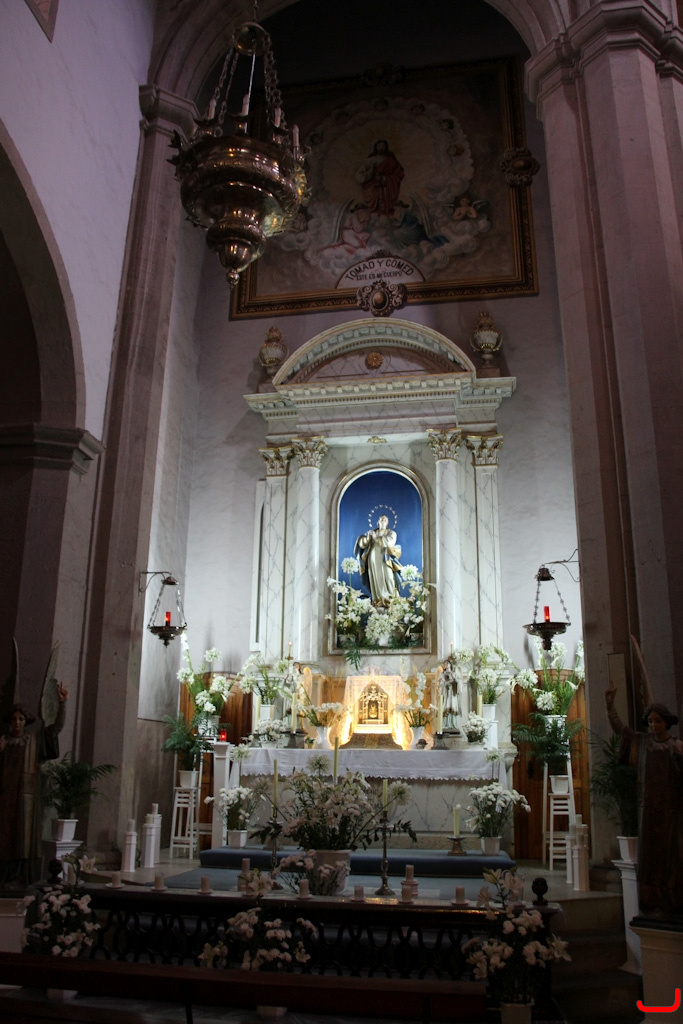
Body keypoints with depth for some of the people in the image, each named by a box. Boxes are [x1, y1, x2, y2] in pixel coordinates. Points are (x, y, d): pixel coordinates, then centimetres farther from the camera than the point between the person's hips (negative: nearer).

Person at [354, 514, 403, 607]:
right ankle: (378, 601, -4)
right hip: (373, 560, 2)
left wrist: (376, 537, -13)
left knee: (388, 579, -11)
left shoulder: (391, 533, 10)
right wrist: (368, 536, -16)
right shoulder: (372, 532, 16)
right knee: (376, 580, -4)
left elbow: (389, 542, -10)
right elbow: (363, 544, 5)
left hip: (385, 560, -2)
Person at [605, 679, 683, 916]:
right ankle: (656, 904, 4)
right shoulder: (641, 741, 8)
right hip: (649, 806, 1)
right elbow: (618, 727, 4)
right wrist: (610, 704, -6)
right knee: (651, 852, 0)